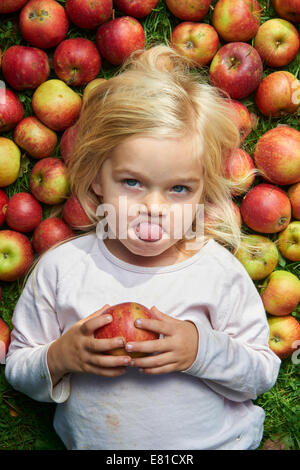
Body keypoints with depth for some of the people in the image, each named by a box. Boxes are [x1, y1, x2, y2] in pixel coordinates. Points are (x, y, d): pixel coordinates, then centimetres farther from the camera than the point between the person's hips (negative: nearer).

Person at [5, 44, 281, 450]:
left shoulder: (218, 272, -10)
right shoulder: (61, 268, -7)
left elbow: (262, 375, -2)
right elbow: (17, 368, 2)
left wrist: (203, 350, -19)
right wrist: (59, 357, -18)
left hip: (216, 442, 2)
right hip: (93, 444, -1)